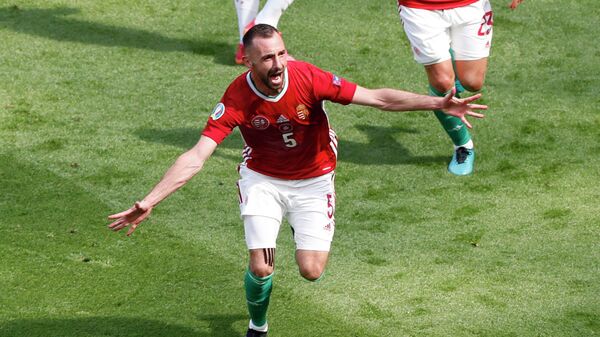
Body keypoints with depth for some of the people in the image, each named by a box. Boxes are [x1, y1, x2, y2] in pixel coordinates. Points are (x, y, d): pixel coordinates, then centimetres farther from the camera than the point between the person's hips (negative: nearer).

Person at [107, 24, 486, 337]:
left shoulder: (308, 78, -26)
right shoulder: (237, 98, -26)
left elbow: (378, 97, -22)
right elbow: (196, 157, -28)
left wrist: (438, 103, -29)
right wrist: (148, 203, -36)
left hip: (313, 179, 0)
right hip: (262, 179, 0)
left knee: (311, 271, -7)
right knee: (261, 268, -12)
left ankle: (306, 228, 32)